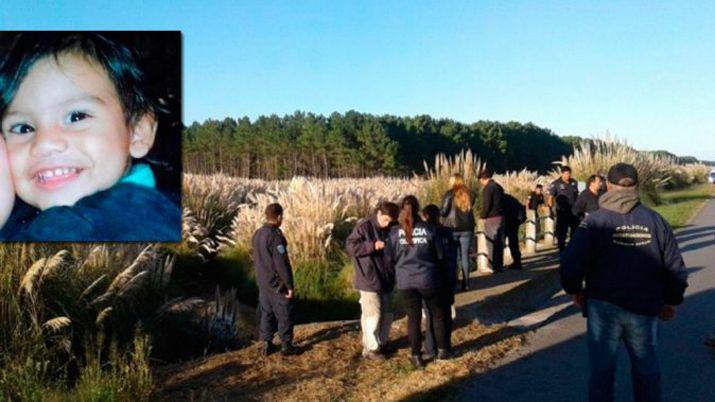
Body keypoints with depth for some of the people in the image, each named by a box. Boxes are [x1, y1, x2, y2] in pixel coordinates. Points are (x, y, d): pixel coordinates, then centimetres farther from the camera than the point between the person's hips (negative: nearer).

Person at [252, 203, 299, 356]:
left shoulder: (257, 234, 6)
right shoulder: (275, 236, -22)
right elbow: (282, 264, -22)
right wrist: (289, 285, -16)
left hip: (263, 282, 8)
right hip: (278, 283, -8)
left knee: (266, 312, 14)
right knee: (284, 314, 4)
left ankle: (267, 344, 19)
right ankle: (286, 345, 11)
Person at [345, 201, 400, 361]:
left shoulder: (389, 230, 10)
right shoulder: (364, 227, -11)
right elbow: (350, 246, -17)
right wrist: (372, 245, -25)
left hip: (386, 279, 8)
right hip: (369, 281, -8)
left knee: (387, 314, 14)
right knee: (372, 315, -5)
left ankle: (381, 343, 29)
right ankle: (370, 348, 8)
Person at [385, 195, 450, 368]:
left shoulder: (395, 231, -5)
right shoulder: (429, 229, -6)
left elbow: (389, 258, 1)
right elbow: (440, 254, 1)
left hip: (406, 281, 1)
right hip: (428, 279, -1)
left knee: (414, 318, 12)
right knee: (438, 314, 17)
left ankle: (416, 355, 18)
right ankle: (443, 350, 26)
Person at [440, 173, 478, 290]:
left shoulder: (449, 194, -8)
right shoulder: (470, 193, 4)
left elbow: (443, 212, -9)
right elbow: (471, 208, 12)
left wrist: (441, 212, 12)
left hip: (452, 228, -3)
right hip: (467, 228, 3)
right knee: (465, 255, 7)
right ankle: (466, 283, 7)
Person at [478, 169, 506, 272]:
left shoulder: (487, 188, -12)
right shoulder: (498, 187, 14)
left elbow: (486, 205, -18)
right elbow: (502, 202, 17)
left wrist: (482, 215, -3)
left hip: (491, 219, -8)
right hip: (501, 217, 8)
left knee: (491, 243, -2)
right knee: (499, 242, 12)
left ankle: (494, 266, 0)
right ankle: (500, 265, 18)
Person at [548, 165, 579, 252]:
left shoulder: (574, 182, 5)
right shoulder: (555, 184, -8)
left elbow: (577, 195, 13)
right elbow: (551, 197, -8)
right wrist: (550, 209, -14)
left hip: (573, 210, 4)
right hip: (562, 211, -4)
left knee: (575, 229, 11)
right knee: (562, 231, 3)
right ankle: (561, 249, 15)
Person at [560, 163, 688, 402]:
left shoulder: (595, 221, -11)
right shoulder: (656, 221, -3)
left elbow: (571, 265, -15)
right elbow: (676, 268, 0)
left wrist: (575, 291, 4)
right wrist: (671, 301, 16)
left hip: (604, 308, -2)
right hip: (645, 309, 3)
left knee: (602, 370, 10)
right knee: (646, 369, 19)